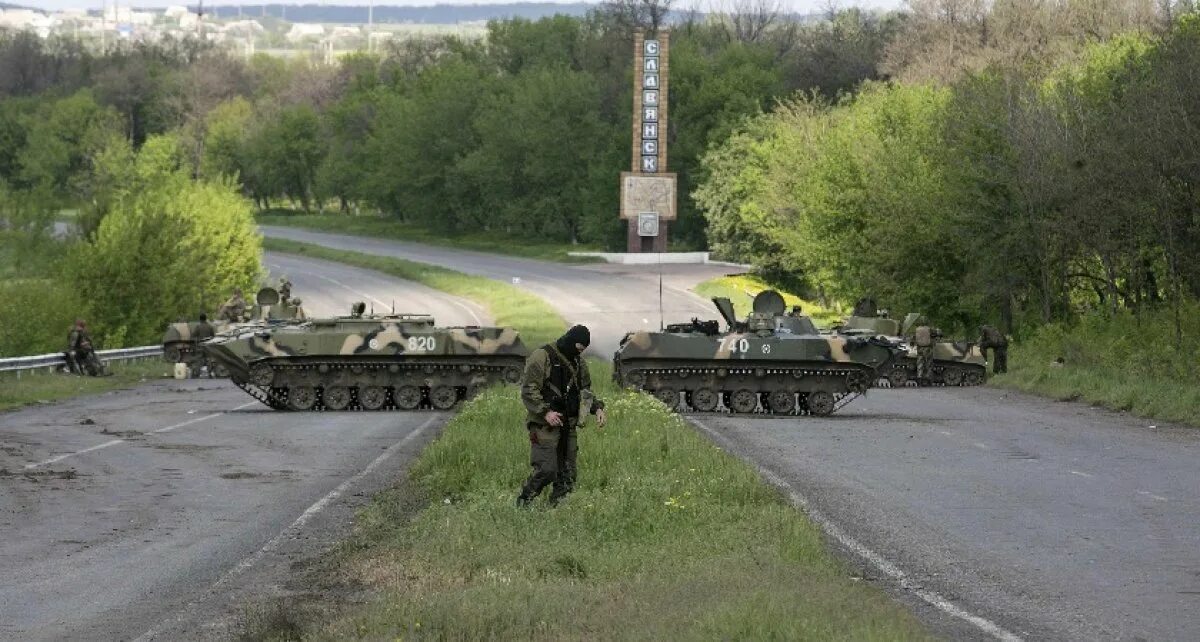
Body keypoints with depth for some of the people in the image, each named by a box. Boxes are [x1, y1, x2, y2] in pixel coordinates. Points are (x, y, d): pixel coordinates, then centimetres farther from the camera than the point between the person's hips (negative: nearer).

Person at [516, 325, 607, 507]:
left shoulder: (579, 362, 15)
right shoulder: (542, 357, -9)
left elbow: (585, 390, 27)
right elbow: (528, 390, -13)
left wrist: (597, 408, 8)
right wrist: (545, 412, -23)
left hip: (568, 426, 8)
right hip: (545, 425, -8)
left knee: (567, 477, 5)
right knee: (546, 470, -17)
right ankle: (522, 505, -4)